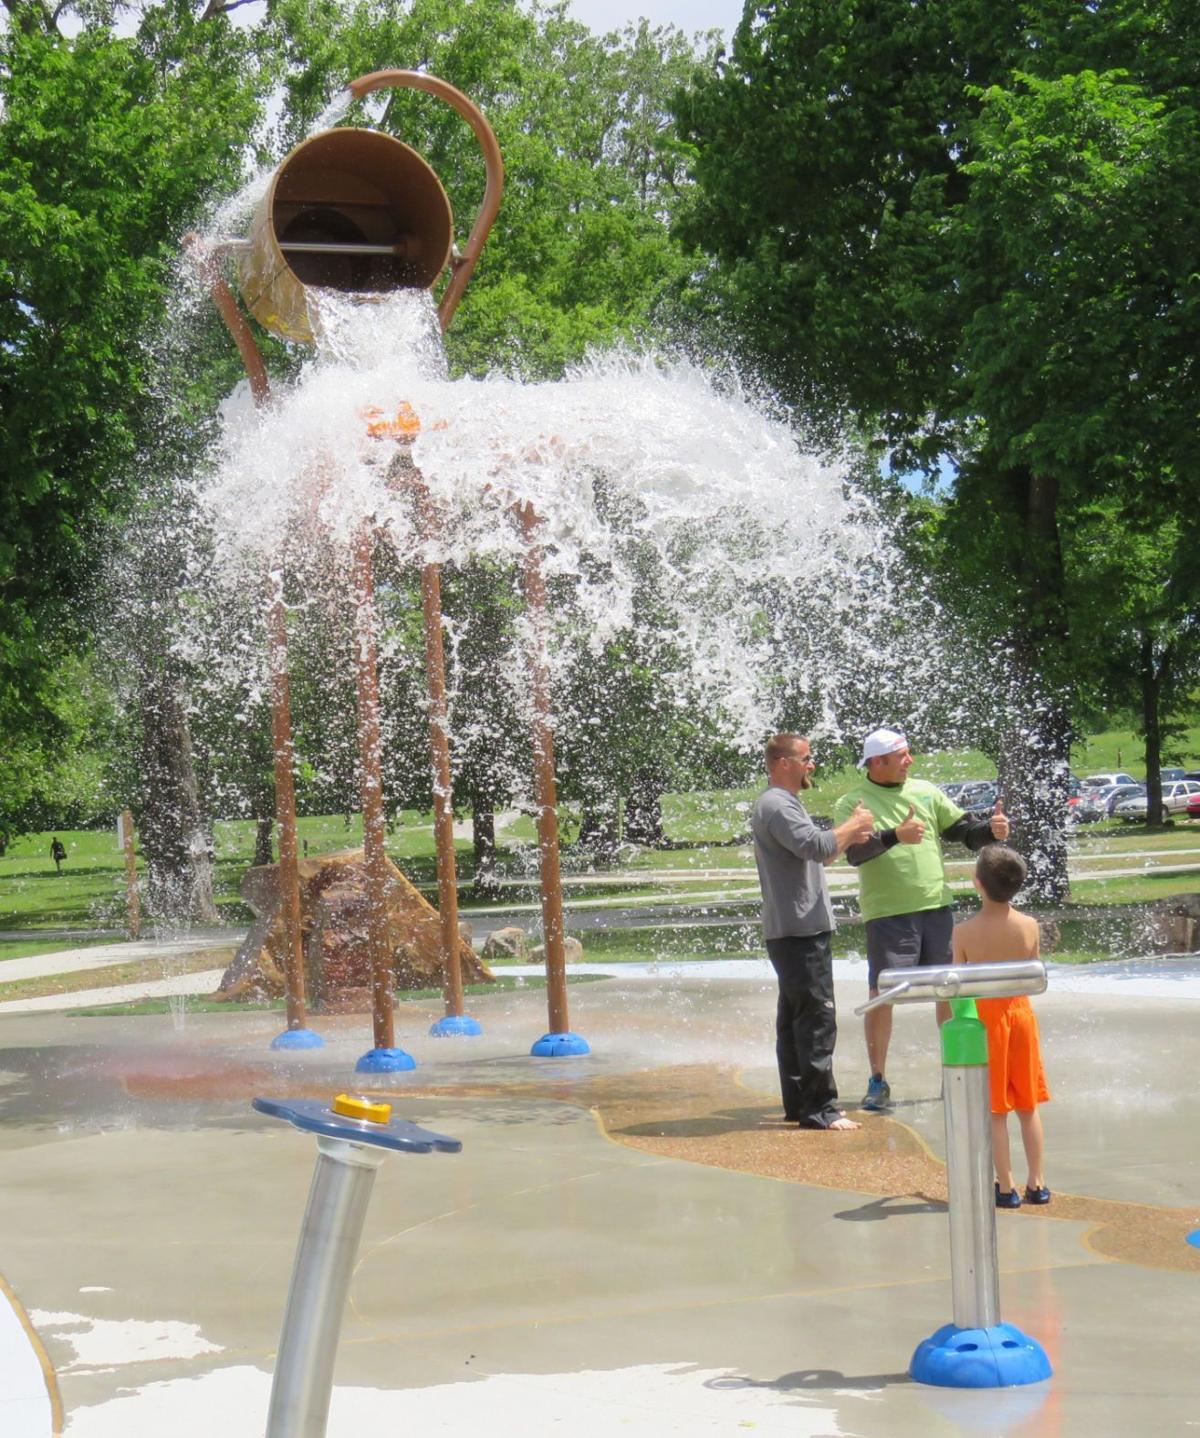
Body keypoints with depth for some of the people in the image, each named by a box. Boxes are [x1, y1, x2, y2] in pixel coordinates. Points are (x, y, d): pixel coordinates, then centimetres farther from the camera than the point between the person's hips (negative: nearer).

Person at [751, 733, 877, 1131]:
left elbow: (816, 855, 28)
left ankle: (798, 1104, 18)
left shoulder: (784, 804, 22)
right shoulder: (775, 806, -14)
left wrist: (849, 838, 14)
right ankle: (819, 1108, -10)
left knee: (795, 1019, 13)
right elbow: (814, 846, -27)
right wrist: (853, 826, -12)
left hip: (798, 931, 11)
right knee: (817, 1019, -11)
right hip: (798, 932, -11)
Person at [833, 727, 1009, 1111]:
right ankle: (878, 1082, 7)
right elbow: (855, 852, -19)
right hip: (887, 914, -4)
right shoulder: (853, 803, -3)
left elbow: (962, 830, 12)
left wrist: (990, 829, -9)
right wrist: (895, 836, -34)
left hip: (936, 907, 4)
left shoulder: (925, 791, 11)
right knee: (881, 994, -3)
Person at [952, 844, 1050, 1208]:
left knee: (995, 1110, 5)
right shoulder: (1030, 926, -8)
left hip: (984, 1017, -3)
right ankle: (1037, 1183, 18)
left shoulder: (964, 932, -16)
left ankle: (1006, 1187, 7)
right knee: (1028, 1106, 14)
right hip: (1020, 1011, 3)